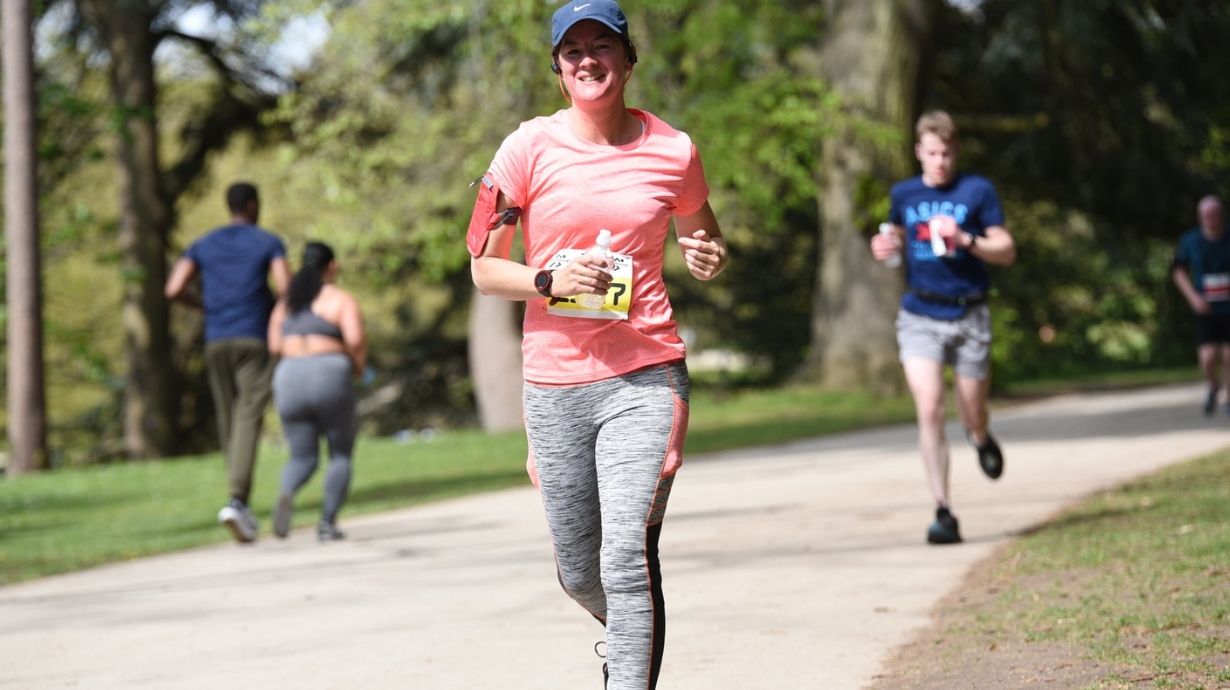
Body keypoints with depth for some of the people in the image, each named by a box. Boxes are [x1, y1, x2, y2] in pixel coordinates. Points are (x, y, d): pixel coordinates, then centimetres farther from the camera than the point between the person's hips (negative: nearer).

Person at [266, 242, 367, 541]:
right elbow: (356, 339, -14)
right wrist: (359, 366, 4)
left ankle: (287, 494, -19)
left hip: (290, 382, 4)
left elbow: (274, 347, 8)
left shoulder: (286, 303, 15)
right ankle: (328, 523, 2)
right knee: (341, 455, 15)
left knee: (303, 458, 14)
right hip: (331, 380, -4)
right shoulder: (343, 300, 0)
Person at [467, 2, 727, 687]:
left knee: (628, 560, -18)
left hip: (645, 378, -1)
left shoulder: (672, 150, 3)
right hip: (555, 384, 1)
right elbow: (483, 268, 3)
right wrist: (550, 280, -16)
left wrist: (710, 256, -4)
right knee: (579, 573, 13)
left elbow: (701, 233, 21)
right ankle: (627, 634, 47)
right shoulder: (529, 149, -1)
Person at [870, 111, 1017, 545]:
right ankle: (944, 512, -13)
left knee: (973, 417, 8)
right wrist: (886, 248, 3)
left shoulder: (977, 191, 0)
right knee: (929, 410, -15)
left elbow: (1007, 252, 0)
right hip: (920, 317, 1)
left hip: (968, 317, -1)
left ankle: (981, 440, 48)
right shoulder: (904, 194, 9)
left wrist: (966, 240, -17)